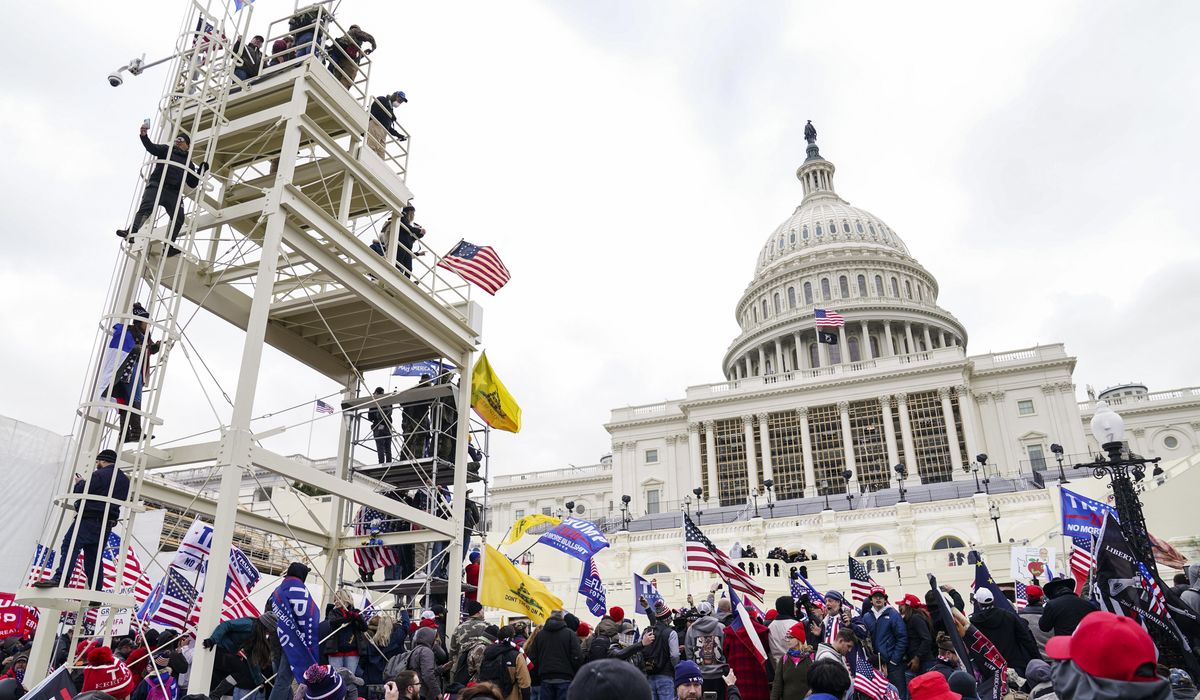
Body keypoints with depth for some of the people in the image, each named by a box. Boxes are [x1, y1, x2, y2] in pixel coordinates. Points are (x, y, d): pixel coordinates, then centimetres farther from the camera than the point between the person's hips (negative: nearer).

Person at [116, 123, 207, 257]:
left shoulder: (188, 163, 25)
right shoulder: (166, 150, 20)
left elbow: (192, 183, 21)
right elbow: (152, 147, 0)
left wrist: (201, 171, 8)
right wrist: (144, 136, -19)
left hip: (174, 192, 2)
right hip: (156, 185, -2)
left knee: (178, 218, -13)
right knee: (146, 207, -22)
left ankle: (169, 247, -14)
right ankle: (132, 231, -35)